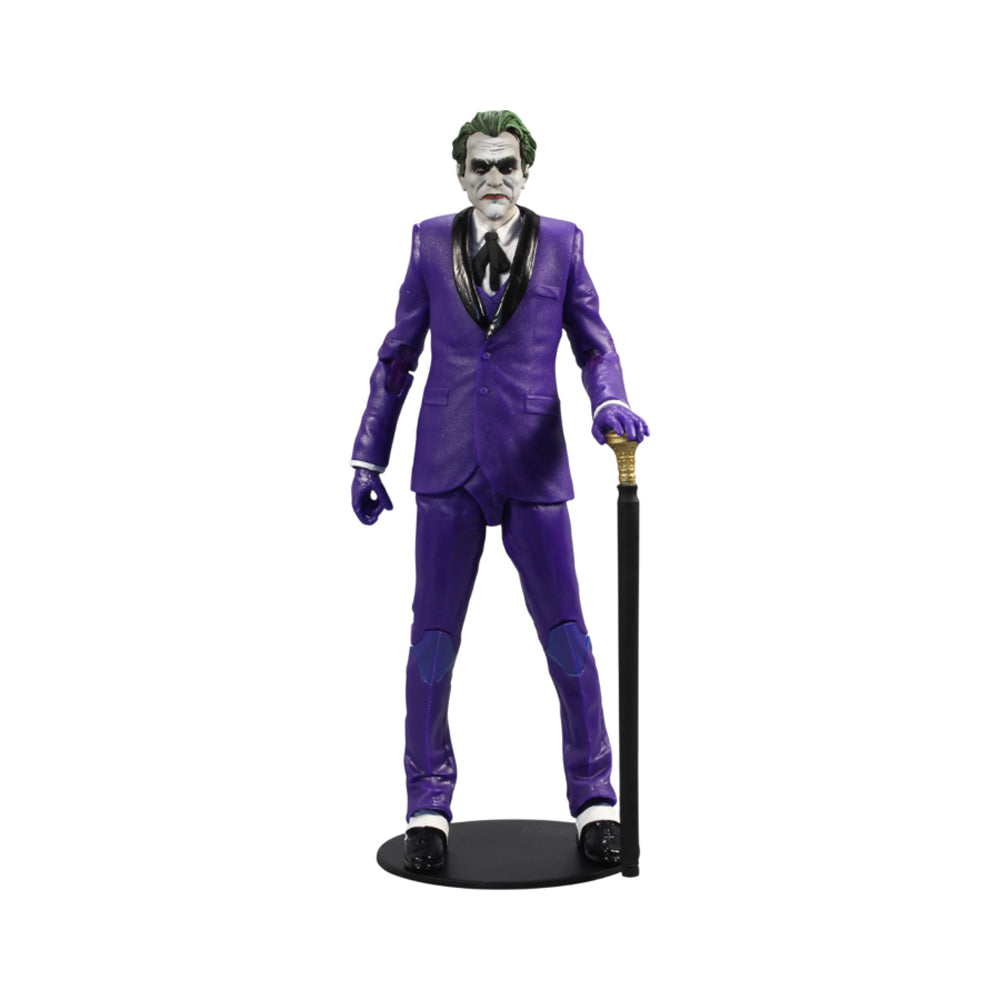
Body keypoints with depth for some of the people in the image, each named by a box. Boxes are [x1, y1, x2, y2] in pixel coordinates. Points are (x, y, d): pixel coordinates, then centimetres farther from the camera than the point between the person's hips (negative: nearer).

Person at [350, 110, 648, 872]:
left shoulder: (562, 243, 5)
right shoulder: (431, 242, 7)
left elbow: (595, 347, 6)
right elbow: (397, 356, 10)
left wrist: (611, 404, -17)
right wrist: (369, 456, 7)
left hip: (532, 467, 0)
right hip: (448, 468, 1)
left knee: (566, 636, 2)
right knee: (433, 637, 3)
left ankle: (594, 799, 16)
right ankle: (428, 803, 16)